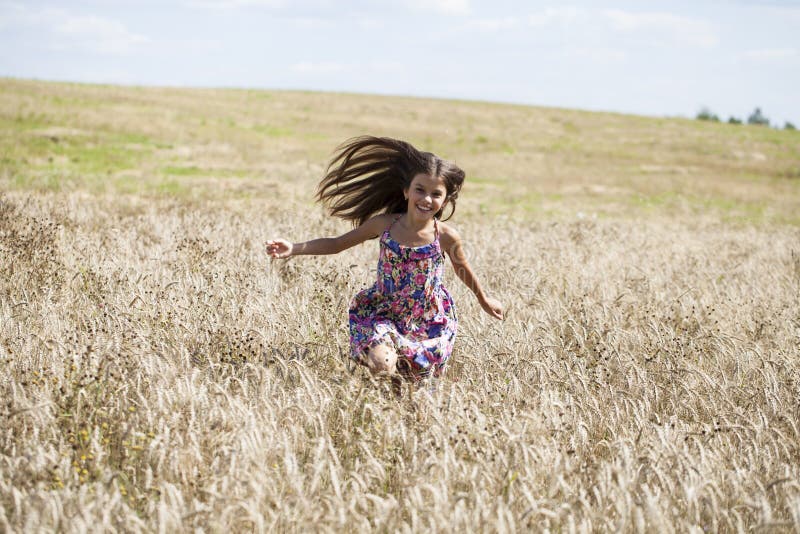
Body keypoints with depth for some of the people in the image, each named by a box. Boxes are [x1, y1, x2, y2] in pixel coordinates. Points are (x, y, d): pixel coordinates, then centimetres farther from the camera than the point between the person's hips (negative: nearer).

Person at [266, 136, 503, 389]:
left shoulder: (446, 236, -16)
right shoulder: (384, 225, -15)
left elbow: (464, 270, 4)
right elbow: (337, 244, -5)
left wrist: (484, 300, 20)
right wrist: (294, 249, -16)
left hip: (429, 321, 0)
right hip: (384, 314, 0)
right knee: (380, 363, -23)